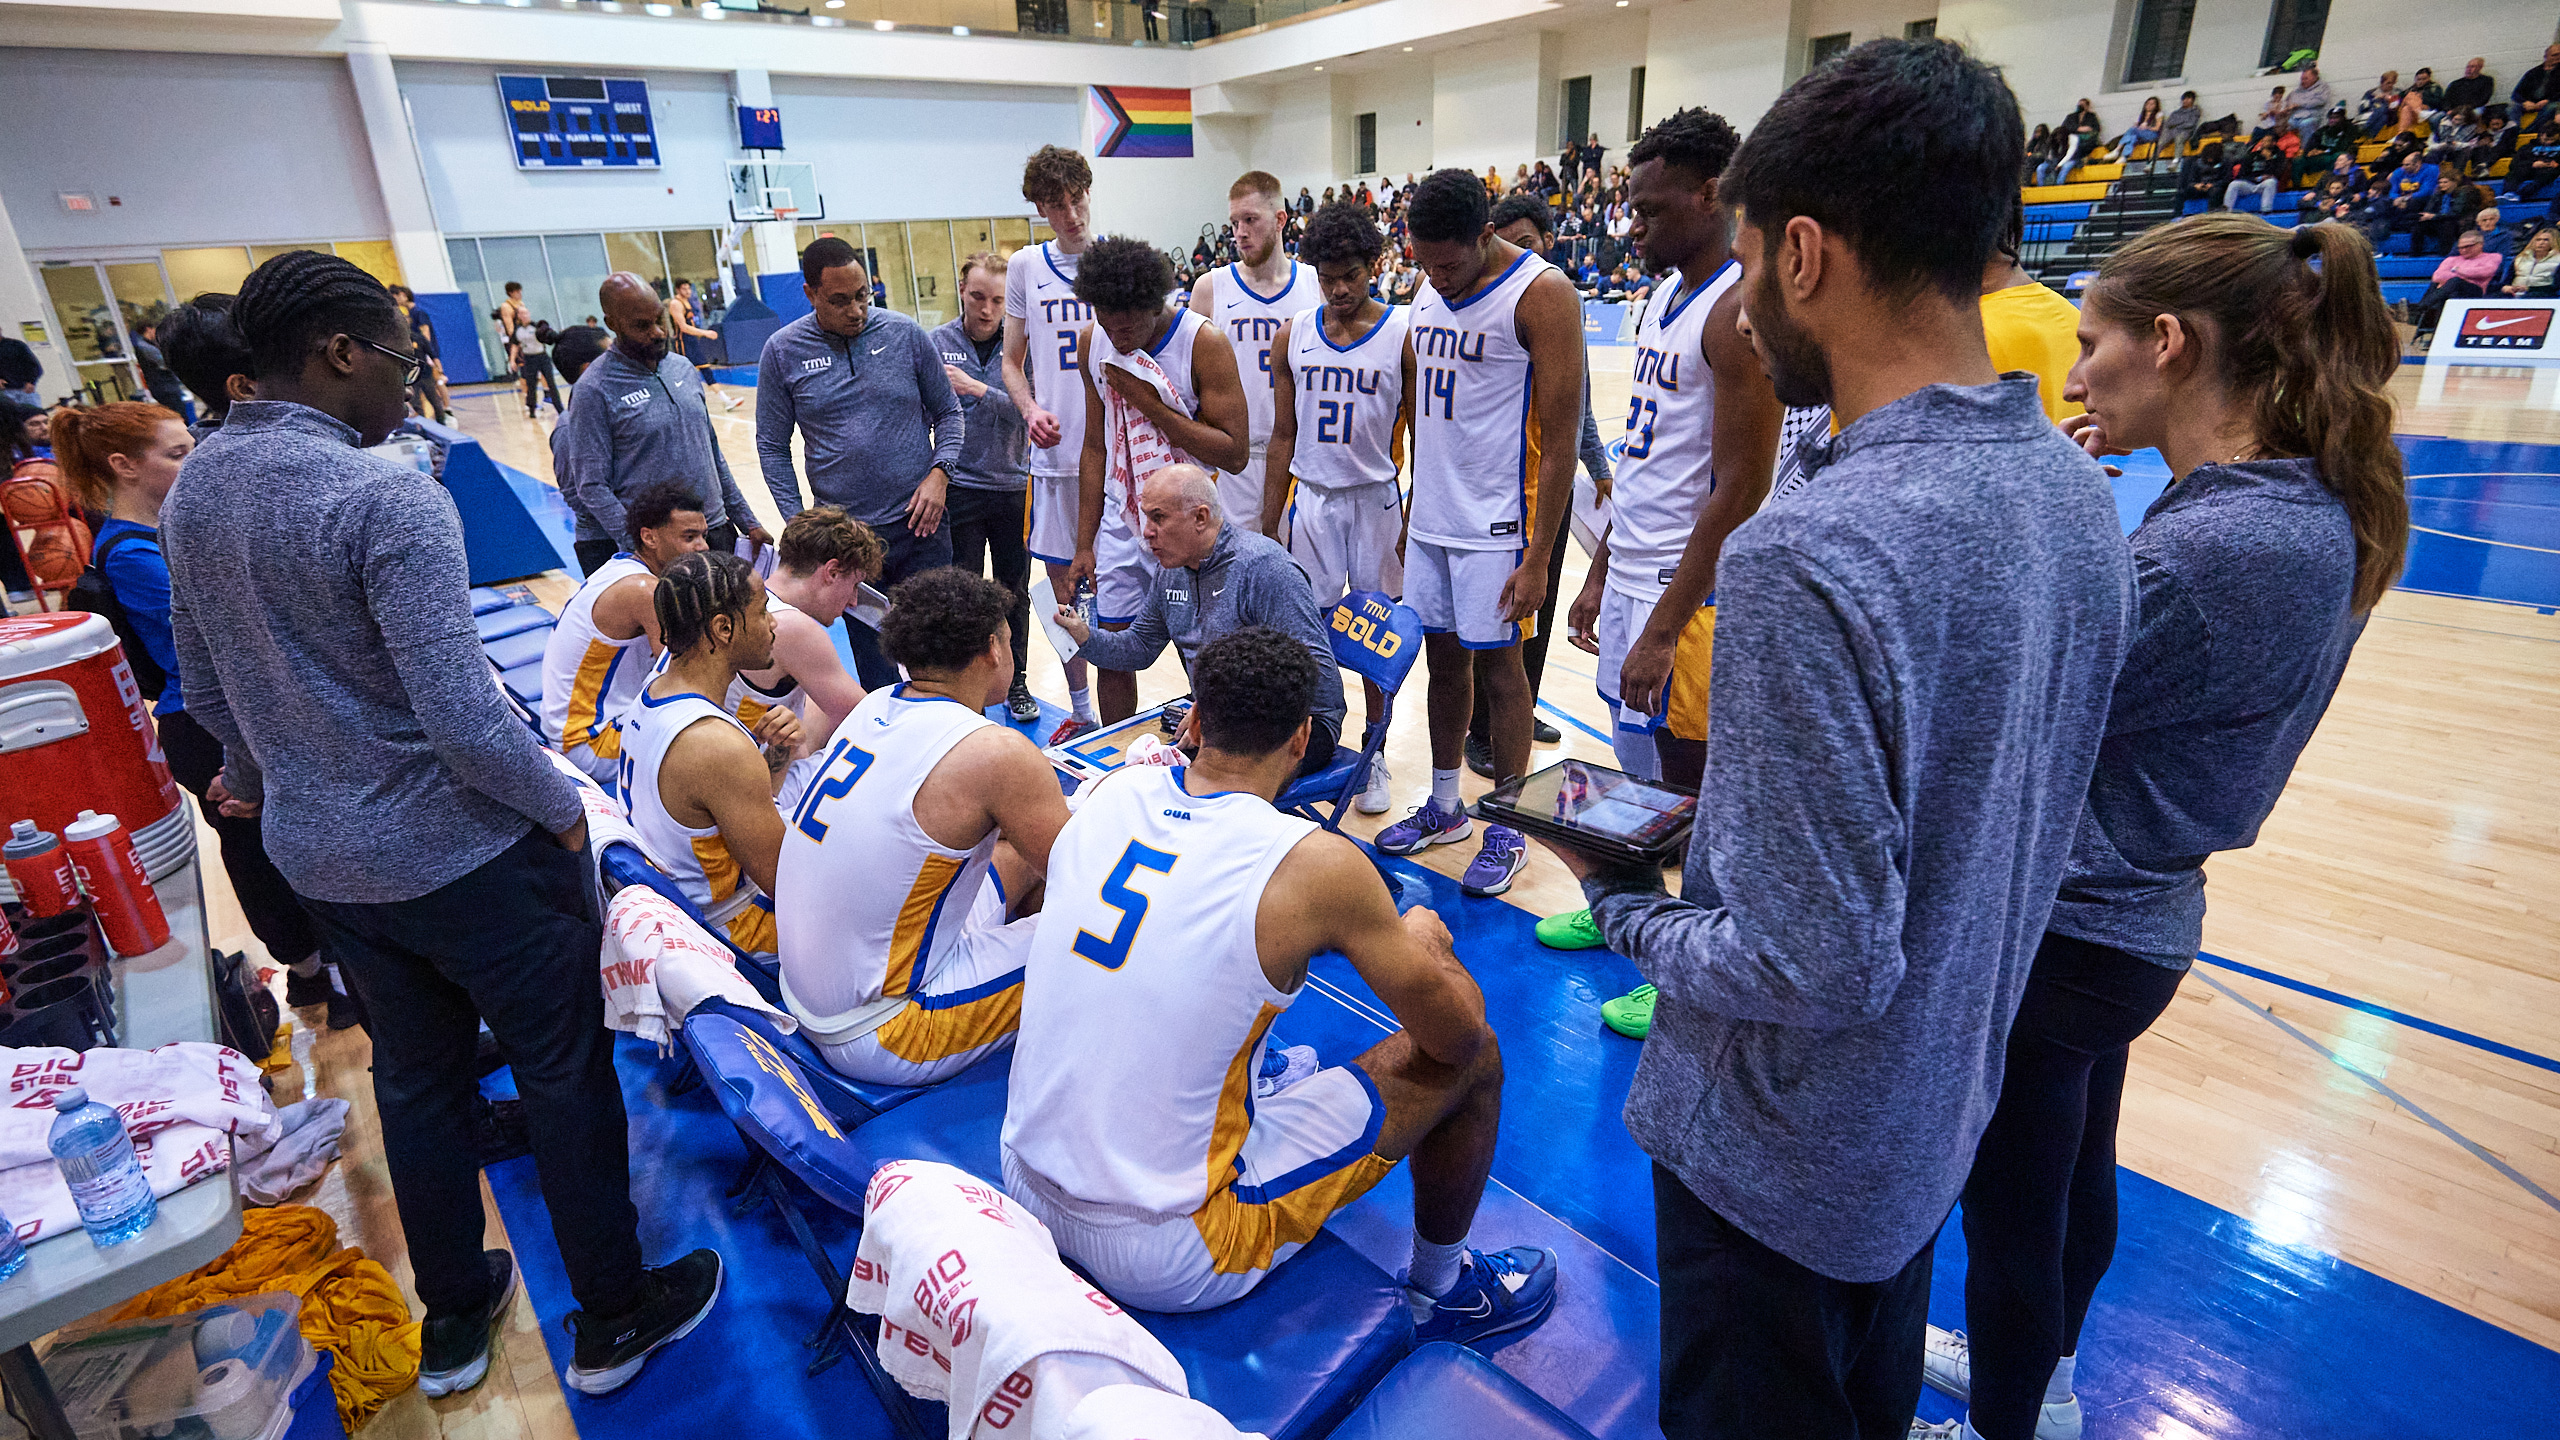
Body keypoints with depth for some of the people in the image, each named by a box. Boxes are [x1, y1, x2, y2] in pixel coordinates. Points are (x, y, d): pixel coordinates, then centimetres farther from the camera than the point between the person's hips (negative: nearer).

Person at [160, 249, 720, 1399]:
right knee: (564, 1074, 10)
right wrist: (562, 808, -12)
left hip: (316, 855, 8)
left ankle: (454, 1317, 40)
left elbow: (204, 686, 16)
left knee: (415, 1075, 22)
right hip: (465, 856, -8)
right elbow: (462, 716, -27)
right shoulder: (386, 498, -22)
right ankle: (612, 1322, 27)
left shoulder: (190, 490, 4)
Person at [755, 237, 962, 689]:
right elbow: (772, 447, 6)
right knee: (874, 670, 8)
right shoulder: (783, 351, 0)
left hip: (920, 522, 0)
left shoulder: (905, 334, 0)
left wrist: (939, 472, -8)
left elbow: (948, 412, 9)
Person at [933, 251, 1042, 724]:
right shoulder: (936, 344, -1)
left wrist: (977, 389, -23)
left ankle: (1016, 683, 28)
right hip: (960, 489, 0)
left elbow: (1026, 411, -12)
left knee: (1014, 593, 12)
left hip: (1014, 487, 1)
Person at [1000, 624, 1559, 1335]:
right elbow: (1457, 1035, -8)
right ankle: (1443, 1290, 28)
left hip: (1024, 1195, 7)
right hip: (1165, 1262, -6)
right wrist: (1424, 943, 12)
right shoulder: (1316, 864, -20)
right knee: (1473, 1059, 4)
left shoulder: (1110, 791, -4)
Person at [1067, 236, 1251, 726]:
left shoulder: (1205, 343, -16)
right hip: (1120, 522, 5)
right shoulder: (1092, 343, 0)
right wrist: (1084, 545, 7)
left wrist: (1151, 404, -21)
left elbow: (1234, 454, -17)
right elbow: (1097, 448, 8)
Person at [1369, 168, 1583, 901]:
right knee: (1442, 657, 13)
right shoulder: (1430, 293, 9)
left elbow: (1560, 436, -15)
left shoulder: (1541, 293, -13)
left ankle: (1508, 830, 17)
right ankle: (1445, 807, 29)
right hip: (1432, 518, 7)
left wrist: (1539, 557, -18)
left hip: (1496, 523, -7)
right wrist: (1413, 511, 16)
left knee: (1497, 666, 2)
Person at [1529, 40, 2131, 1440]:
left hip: (1780, 1163, -7)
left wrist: (1623, 900, -13)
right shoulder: (2076, 491, -5)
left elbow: (1815, 967, -31)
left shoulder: (1805, 559, -33)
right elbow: (1970, 808, 4)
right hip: (1941, 1115, 7)